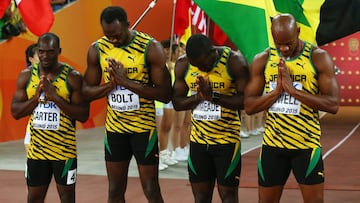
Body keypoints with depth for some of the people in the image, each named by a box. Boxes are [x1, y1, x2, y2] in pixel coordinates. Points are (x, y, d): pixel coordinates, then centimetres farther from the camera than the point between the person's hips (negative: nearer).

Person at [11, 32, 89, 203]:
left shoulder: (73, 77, -9)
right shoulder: (26, 76, 1)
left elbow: (83, 115, -12)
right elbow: (15, 112, 0)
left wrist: (56, 97, -21)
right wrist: (36, 97, -16)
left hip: (64, 149, -3)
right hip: (36, 149, 3)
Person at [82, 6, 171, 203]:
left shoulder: (151, 48, -13)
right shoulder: (97, 50, -1)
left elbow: (165, 94, -15)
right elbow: (87, 91, 4)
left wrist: (127, 82, -23)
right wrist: (111, 84, -16)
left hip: (144, 128, -3)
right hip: (114, 128, 4)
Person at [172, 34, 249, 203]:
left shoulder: (235, 61, -13)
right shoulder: (183, 64, -1)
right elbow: (177, 103, 2)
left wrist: (213, 96, -24)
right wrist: (199, 96, -17)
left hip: (227, 140, -4)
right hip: (198, 140, 4)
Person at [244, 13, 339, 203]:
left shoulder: (319, 58, -5)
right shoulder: (262, 60, 2)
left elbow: (333, 104, -13)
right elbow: (249, 106, 0)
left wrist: (293, 89, -20)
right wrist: (277, 91, -16)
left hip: (306, 145, -2)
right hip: (272, 144, 3)